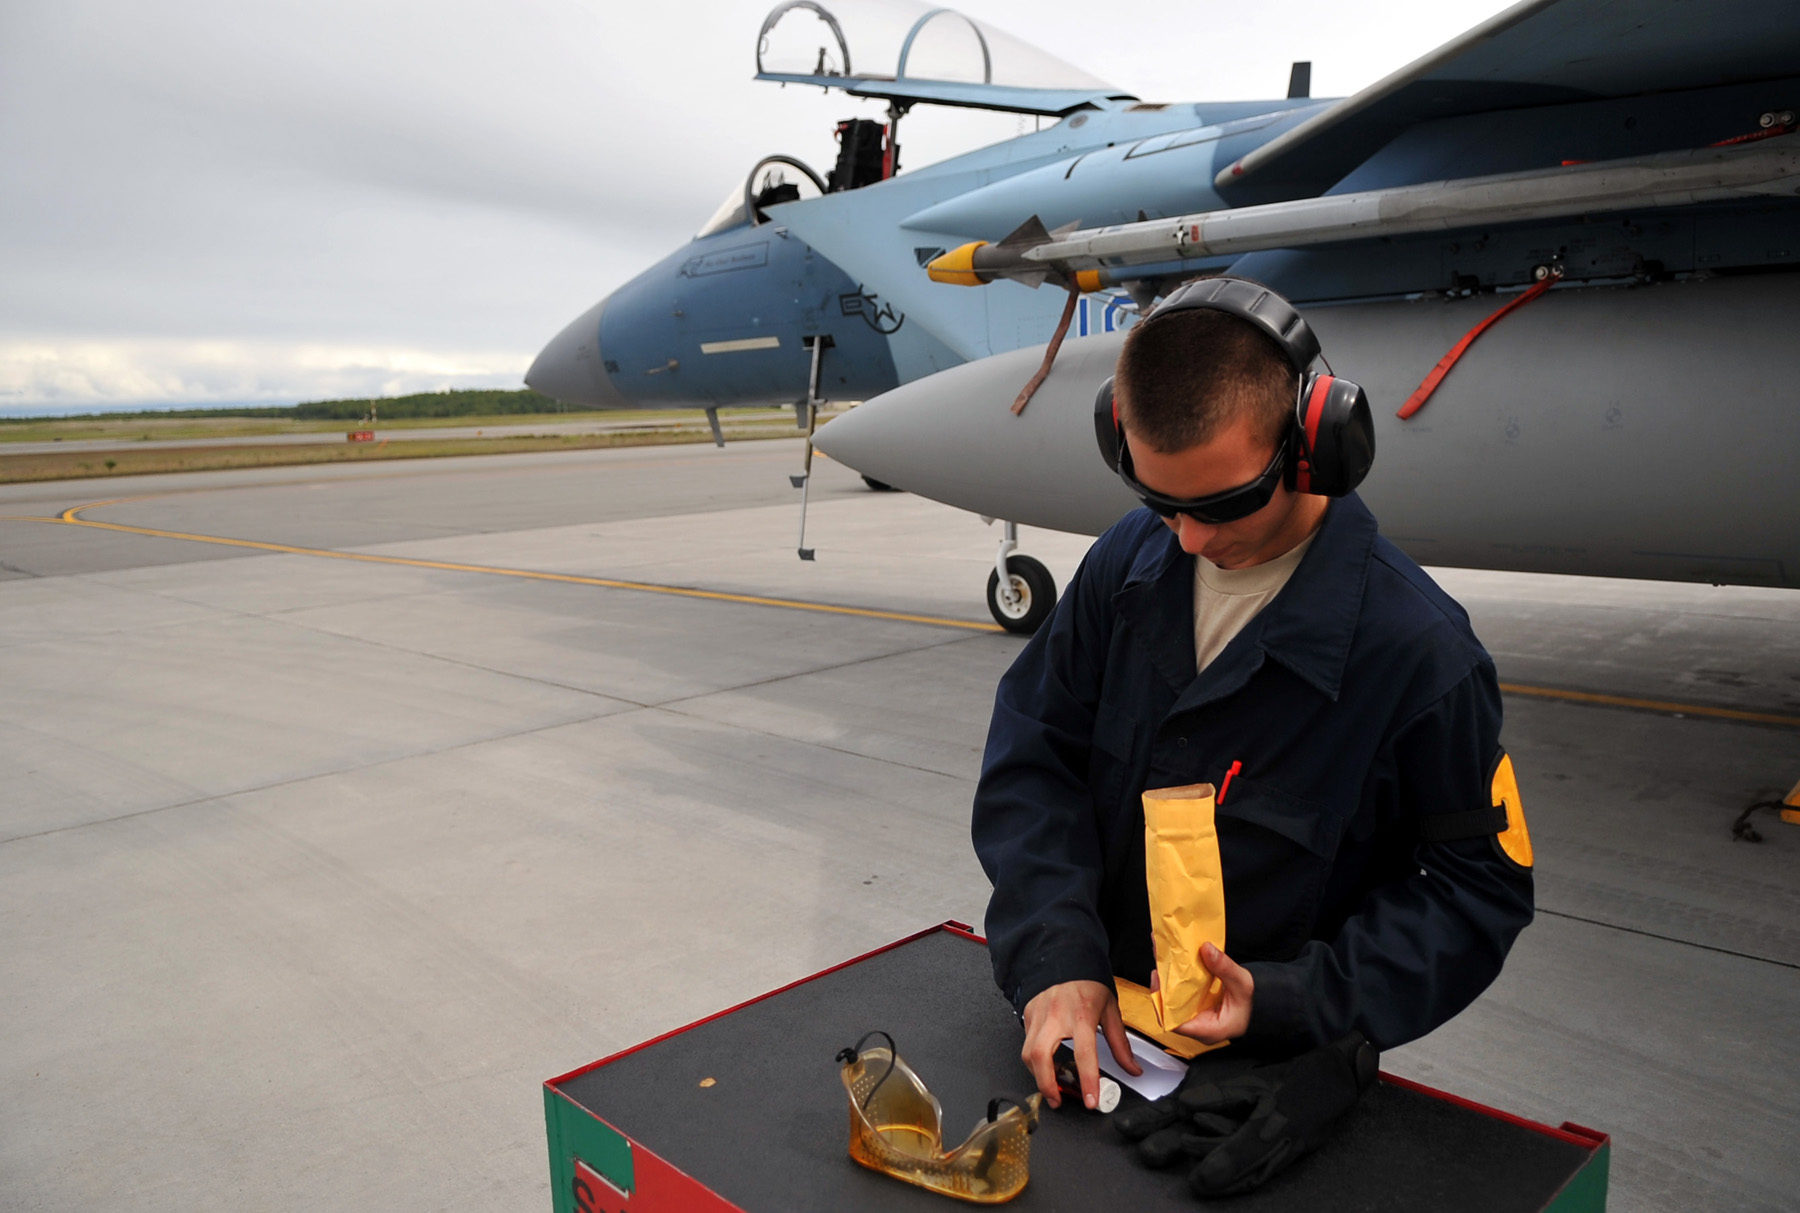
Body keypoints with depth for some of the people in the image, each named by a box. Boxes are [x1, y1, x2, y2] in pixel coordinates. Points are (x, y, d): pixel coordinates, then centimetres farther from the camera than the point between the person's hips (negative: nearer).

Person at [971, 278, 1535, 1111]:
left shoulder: (1416, 650, -16)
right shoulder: (1129, 562, -2)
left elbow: (1482, 887, -7)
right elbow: (1030, 757, 0)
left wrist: (1296, 1003, -19)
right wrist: (1054, 957, -13)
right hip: (1091, 1019, 1)